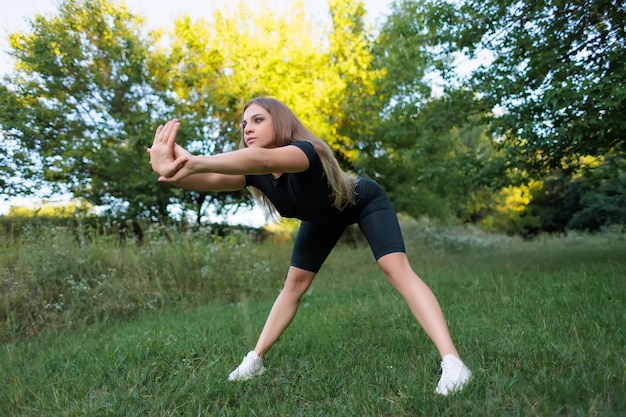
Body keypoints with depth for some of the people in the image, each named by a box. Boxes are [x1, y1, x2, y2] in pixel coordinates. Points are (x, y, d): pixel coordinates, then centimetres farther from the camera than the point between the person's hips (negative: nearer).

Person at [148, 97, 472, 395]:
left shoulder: (307, 151, -42)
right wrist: (173, 168, -61)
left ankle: (451, 361, -25)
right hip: (324, 216, 6)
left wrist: (194, 162, -78)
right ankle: (254, 360, 13)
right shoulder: (256, 173, -23)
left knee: (396, 268, -25)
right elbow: (211, 180, -41)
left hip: (365, 202, -5)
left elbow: (264, 159, -64)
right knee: (294, 282, 4)